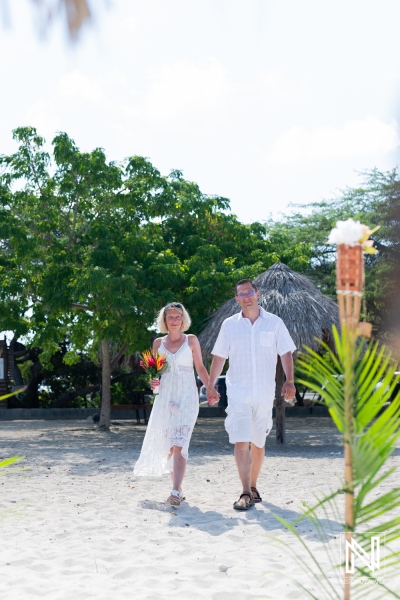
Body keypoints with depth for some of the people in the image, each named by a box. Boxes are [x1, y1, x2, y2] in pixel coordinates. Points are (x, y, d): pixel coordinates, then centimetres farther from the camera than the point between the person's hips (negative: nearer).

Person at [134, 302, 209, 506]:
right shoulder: (158, 343, 10)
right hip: (165, 396, 4)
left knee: (179, 444, -15)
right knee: (167, 445, 6)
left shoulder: (191, 340, 3)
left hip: (186, 397, -3)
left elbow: (200, 368, 5)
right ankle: (177, 486, 20)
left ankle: (176, 491, -21)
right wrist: (152, 382, -4)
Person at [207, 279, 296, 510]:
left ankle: (253, 486, 26)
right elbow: (219, 357, 10)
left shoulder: (274, 322, 5)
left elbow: (286, 353, 5)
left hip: (265, 394, 1)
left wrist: (289, 381, -7)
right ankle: (246, 493, -13)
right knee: (241, 441, -12)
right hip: (238, 393, -1)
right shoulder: (229, 325, 7)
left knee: (258, 443, 10)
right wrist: (211, 385, 5)